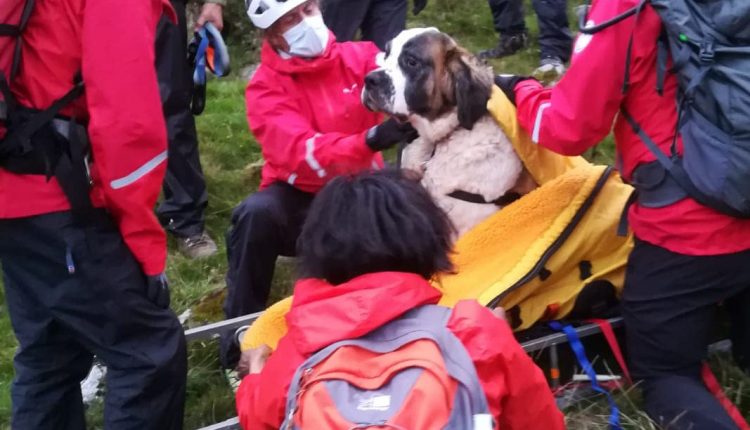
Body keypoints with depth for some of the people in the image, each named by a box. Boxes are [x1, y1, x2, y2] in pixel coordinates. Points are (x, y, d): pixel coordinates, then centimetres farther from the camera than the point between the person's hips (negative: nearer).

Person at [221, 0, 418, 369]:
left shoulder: (358, 56, -3)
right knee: (257, 214, -34)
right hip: (301, 197, -2)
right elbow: (303, 153, -26)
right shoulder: (266, 88, -11)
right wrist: (371, 140, -43)